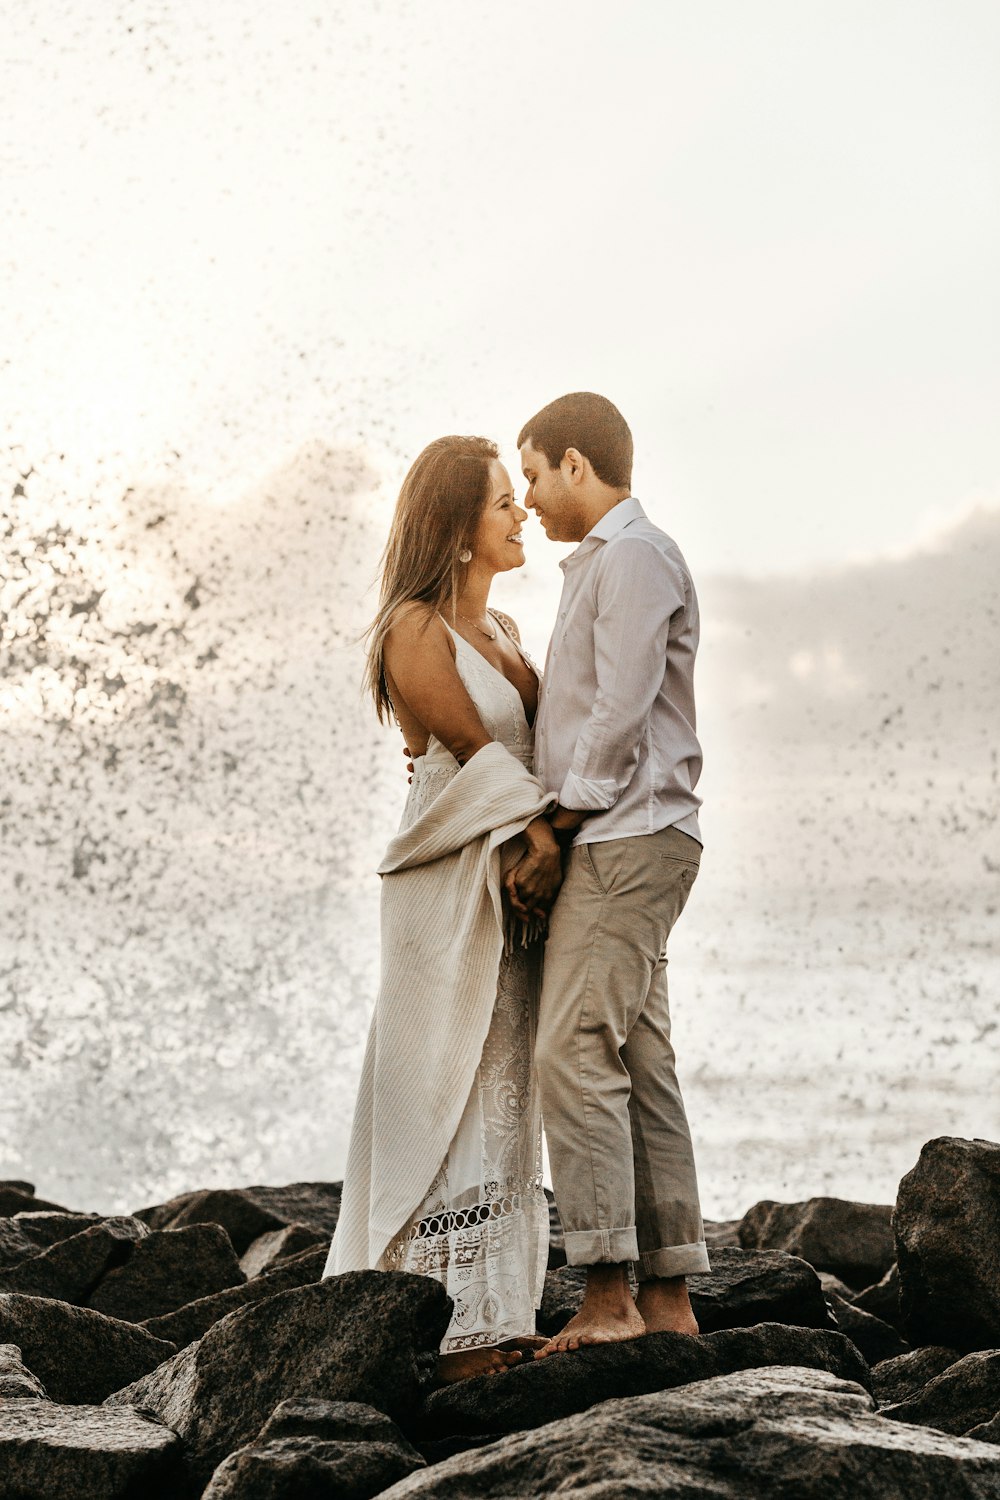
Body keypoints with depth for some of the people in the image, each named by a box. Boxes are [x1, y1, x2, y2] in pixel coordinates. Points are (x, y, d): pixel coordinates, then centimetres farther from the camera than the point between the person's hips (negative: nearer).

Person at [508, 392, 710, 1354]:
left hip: (625, 839, -10)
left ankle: (609, 1298, -18)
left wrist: (558, 826, -12)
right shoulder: (599, 567, 23)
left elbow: (624, 715, -17)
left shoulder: (634, 555, -9)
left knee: (575, 1056, -15)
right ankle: (667, 1299, 6)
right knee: (639, 1072, 6)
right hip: (612, 848, 10)